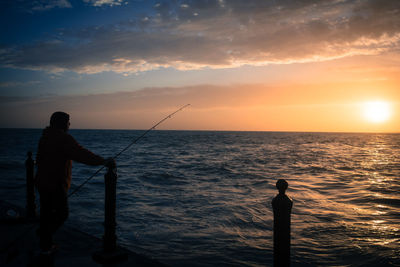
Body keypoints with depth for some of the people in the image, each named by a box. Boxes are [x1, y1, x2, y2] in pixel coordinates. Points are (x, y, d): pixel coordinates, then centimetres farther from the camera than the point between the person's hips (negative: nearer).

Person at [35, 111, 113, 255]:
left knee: (47, 212, 17)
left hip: (42, 182, 10)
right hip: (55, 184, -10)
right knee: (62, 213, 4)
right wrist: (103, 161, -27)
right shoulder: (63, 138, -18)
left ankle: (45, 245, 29)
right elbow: (81, 154, -27)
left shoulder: (45, 137, 12)